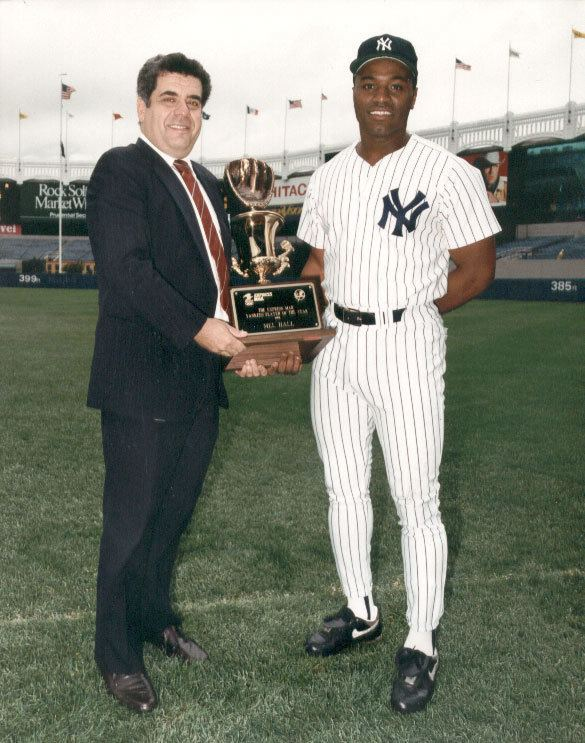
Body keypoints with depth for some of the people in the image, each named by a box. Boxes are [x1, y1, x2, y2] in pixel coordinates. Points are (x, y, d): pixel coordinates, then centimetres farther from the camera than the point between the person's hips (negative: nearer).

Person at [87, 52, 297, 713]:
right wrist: (199, 330, -23)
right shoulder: (120, 169, -8)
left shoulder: (205, 184, 18)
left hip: (201, 381, 8)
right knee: (132, 523, 4)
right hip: (143, 381, -8)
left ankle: (156, 618, 39)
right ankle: (117, 656, 20)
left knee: (174, 513, 19)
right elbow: (125, 269, -20)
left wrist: (241, 345, 8)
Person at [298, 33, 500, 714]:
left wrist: (404, 317, -4)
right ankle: (359, 612, 33)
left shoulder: (447, 173, -7)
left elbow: (477, 269, -5)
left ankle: (421, 646, 12)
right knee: (344, 489, 14)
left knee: (416, 503, -2)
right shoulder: (328, 177, 10)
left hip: (406, 347, -6)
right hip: (335, 349, 6)